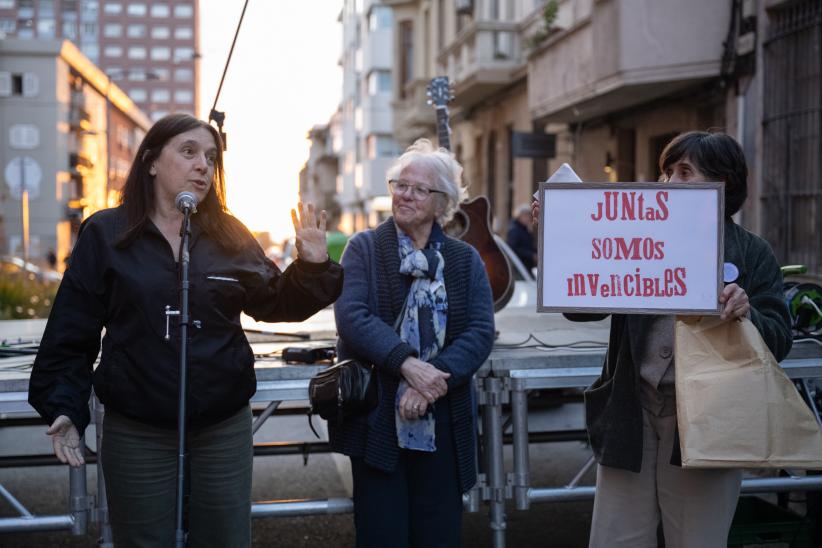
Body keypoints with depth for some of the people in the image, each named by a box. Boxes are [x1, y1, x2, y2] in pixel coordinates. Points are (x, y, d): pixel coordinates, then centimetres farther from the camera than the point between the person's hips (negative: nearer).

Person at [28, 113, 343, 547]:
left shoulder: (230, 237, 3)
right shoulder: (105, 234, -4)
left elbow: (273, 302, 9)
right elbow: (71, 333, -4)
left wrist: (312, 268, -8)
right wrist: (64, 407, -11)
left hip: (224, 428, 3)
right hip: (137, 433, -2)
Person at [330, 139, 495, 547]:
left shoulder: (465, 260, 8)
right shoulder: (364, 249, 2)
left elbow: (480, 331, -3)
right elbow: (351, 315, -12)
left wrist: (436, 378, -18)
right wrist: (407, 364, -24)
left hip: (443, 420, 2)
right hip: (376, 416, -2)